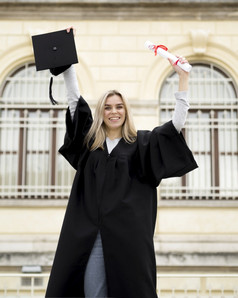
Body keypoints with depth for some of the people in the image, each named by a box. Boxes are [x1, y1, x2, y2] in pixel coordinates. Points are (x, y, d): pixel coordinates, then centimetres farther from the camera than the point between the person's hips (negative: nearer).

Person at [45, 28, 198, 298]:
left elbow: (177, 123, 2)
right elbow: (74, 99, 14)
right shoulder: (89, 141, 14)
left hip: (128, 233, -1)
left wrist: (182, 77, -2)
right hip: (88, 233, 2)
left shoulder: (140, 143, 10)